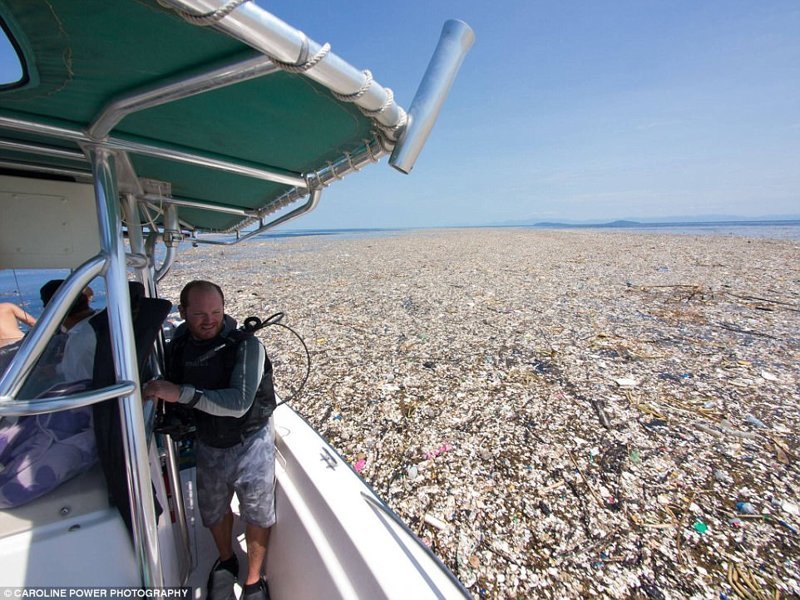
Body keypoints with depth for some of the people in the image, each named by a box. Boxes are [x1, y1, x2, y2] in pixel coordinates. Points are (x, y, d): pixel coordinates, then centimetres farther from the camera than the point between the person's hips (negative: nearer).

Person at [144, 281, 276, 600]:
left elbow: (239, 403, -32)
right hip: (208, 445, 5)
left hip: (250, 444, -4)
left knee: (257, 515, 12)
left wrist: (181, 393, -36)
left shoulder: (246, 345, -24)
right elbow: (171, 399, 9)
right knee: (214, 512, 25)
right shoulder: (178, 346, -6)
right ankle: (226, 561, 55)